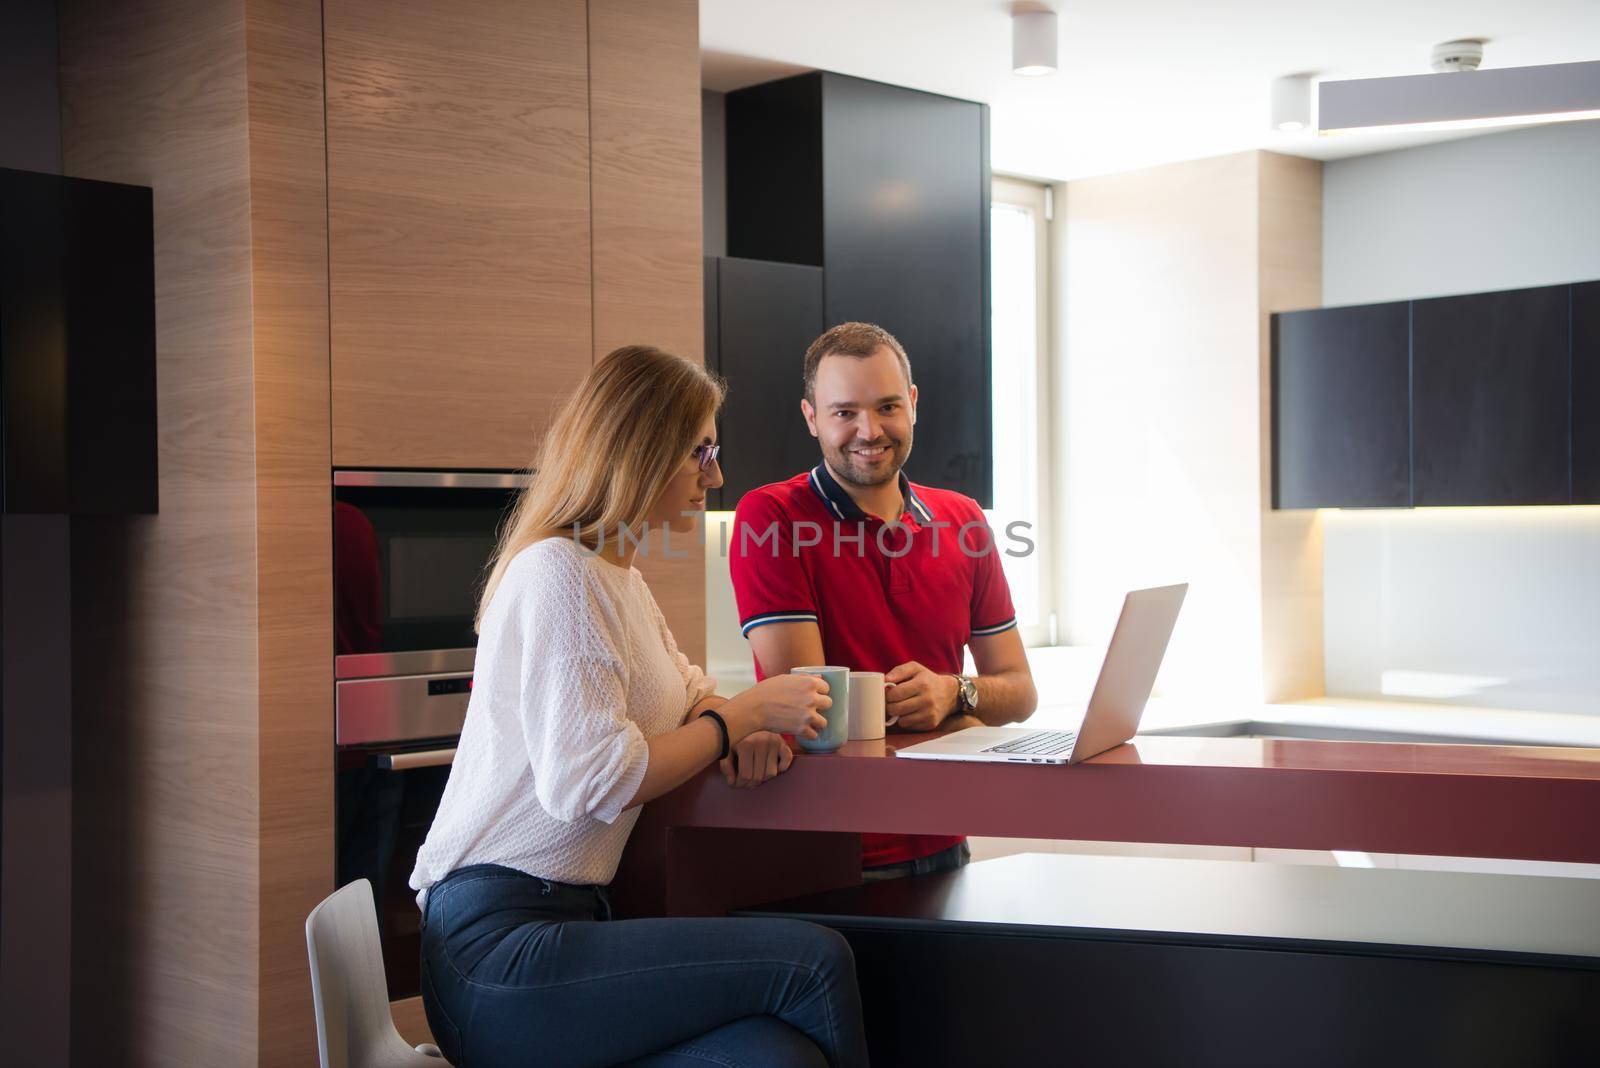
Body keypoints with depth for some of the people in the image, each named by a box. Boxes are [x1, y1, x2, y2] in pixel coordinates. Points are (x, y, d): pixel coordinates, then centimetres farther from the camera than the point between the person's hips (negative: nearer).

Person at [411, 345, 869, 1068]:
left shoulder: (617, 576, 20)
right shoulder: (560, 575, -12)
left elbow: (688, 693, 27)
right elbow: (590, 781, -21)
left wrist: (743, 724, 2)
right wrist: (746, 714, -10)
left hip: (565, 917, 8)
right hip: (497, 949, -8)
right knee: (815, 961, -19)